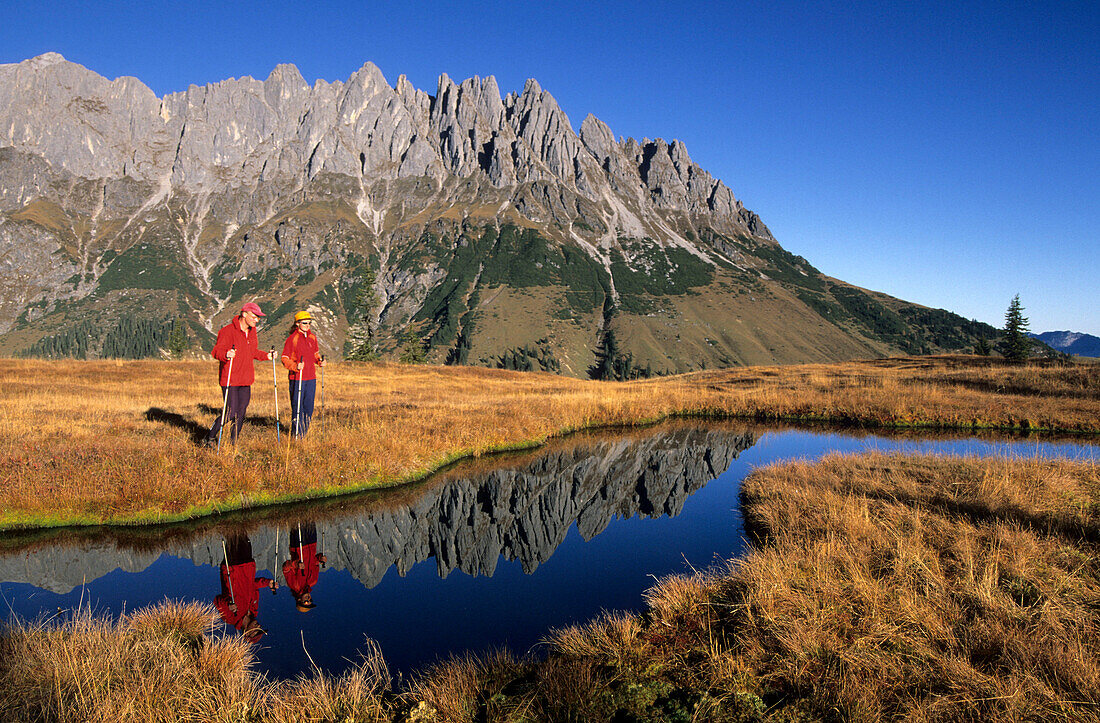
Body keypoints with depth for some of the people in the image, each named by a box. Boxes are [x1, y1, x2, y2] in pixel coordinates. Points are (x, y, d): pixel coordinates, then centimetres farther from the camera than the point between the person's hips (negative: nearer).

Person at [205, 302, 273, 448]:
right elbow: (216, 351, -18)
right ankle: (211, 437, 12)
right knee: (231, 412, -9)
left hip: (245, 380, 7)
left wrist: (266, 355, 12)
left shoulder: (252, 331, 12)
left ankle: (233, 442, 22)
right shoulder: (227, 331, -12)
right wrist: (226, 354, -37)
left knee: (241, 413, 10)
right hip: (230, 380, -7)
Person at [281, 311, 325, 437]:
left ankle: (304, 432, 21)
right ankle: (296, 434, 7)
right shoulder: (292, 339, -7)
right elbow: (285, 358, -6)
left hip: (311, 377, 6)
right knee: (297, 407, -2)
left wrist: (320, 361, 5)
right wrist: (295, 366, -22)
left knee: (309, 407, 9)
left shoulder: (312, 337, 10)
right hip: (297, 378, -6)